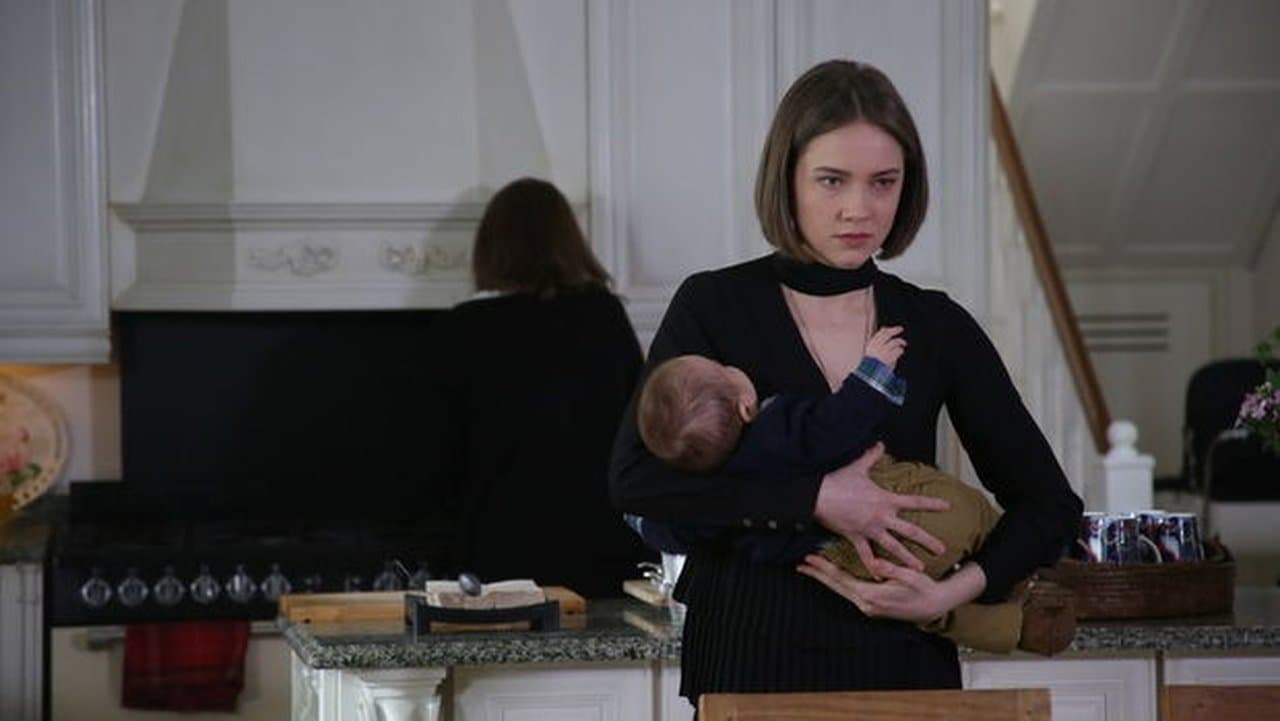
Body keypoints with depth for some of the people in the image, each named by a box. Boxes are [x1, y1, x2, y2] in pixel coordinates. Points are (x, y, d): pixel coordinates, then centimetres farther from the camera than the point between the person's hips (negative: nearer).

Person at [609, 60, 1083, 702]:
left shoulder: (937, 327, 3)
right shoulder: (715, 307, -4)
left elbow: (1048, 503, 4)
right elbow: (635, 475, -17)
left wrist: (953, 592, -13)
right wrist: (817, 496, -23)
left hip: (903, 664, 2)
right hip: (752, 662, -2)